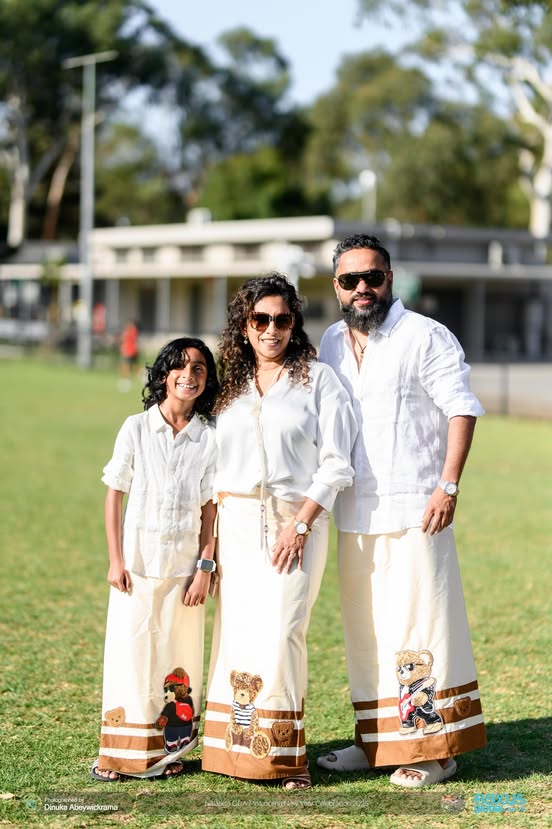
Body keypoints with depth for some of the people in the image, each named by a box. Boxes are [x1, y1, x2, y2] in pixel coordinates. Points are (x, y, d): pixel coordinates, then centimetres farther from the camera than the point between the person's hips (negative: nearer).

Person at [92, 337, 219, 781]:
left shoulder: (210, 437, 1)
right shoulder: (136, 428, 1)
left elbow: (210, 508, 2)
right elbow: (114, 495, 2)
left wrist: (205, 567, -4)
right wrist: (115, 559, -3)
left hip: (185, 564, 1)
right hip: (137, 562, 0)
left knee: (178, 656, 4)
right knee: (131, 652, 1)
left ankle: (170, 749, 14)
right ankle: (121, 755, 9)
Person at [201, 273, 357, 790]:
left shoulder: (318, 379, 3)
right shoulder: (230, 385, 15)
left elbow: (335, 463, -3)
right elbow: (216, 466, 17)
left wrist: (301, 523, -13)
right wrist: (213, 535, 8)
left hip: (296, 520, -4)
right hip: (236, 523, 4)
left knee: (280, 629, -13)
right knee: (236, 630, 1)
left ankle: (285, 755, -4)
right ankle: (236, 747, 10)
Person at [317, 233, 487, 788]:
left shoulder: (426, 337, -6)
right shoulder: (331, 343, 13)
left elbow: (462, 409, -9)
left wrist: (449, 486, -17)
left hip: (414, 510, -6)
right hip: (353, 512, 6)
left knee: (419, 622, -5)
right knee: (363, 627, 11)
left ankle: (436, 749, 2)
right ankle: (376, 740, 22)